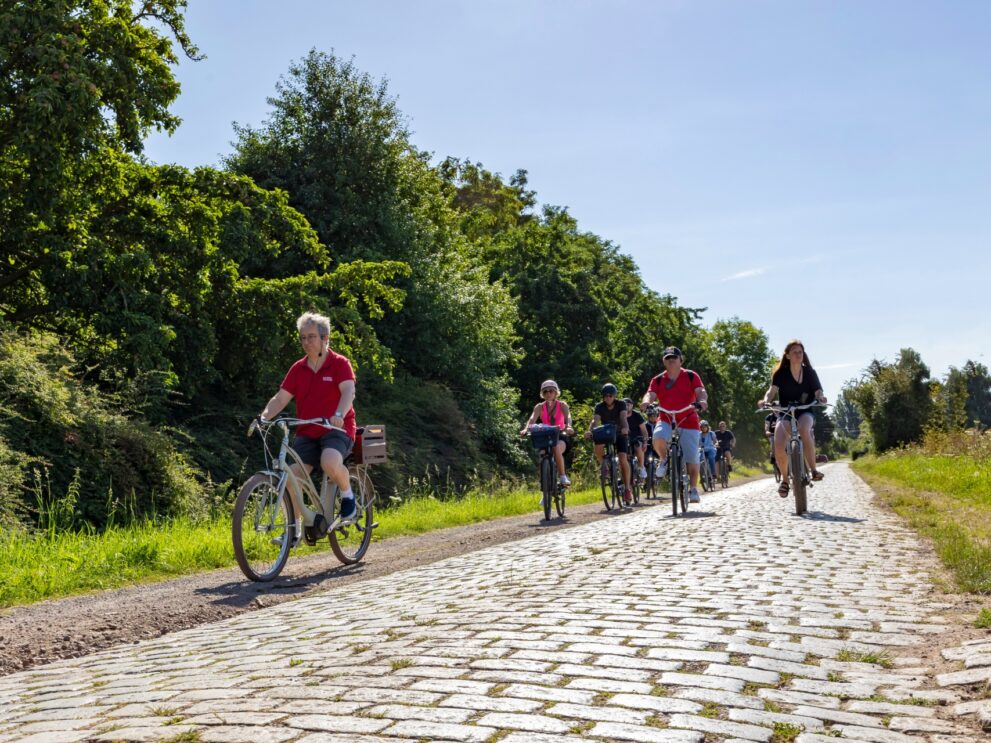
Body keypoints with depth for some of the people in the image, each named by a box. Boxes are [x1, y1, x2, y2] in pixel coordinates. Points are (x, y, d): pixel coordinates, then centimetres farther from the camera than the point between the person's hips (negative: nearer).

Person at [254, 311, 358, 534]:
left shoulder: (340, 364, -4)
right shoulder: (298, 369, 9)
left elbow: (348, 392, -20)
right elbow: (280, 398, 4)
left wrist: (339, 415, -40)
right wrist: (262, 418, -14)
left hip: (336, 430, -4)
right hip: (306, 433, 5)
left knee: (330, 462, -35)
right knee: (291, 477, -15)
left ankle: (347, 494, -3)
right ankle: (310, 519, 6)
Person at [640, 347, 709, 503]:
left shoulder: (691, 376, 0)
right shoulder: (658, 380, 4)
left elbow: (701, 391, -13)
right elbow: (650, 394, -10)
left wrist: (702, 400, -36)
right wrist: (647, 401, -35)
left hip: (688, 421, 0)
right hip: (666, 421, 0)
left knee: (692, 458, -2)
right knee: (658, 436, -33)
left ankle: (693, 489, 17)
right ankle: (663, 459, -1)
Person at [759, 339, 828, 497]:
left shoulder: (810, 373, 1)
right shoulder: (780, 373, -3)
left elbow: (818, 392, -6)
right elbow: (772, 390, -15)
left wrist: (821, 398, -31)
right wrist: (766, 400, -37)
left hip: (805, 412, 0)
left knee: (803, 428, -39)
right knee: (779, 446, -25)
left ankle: (813, 470, -27)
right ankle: (784, 479, 2)